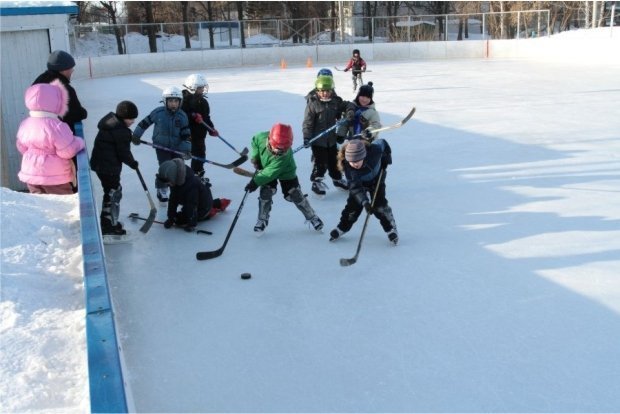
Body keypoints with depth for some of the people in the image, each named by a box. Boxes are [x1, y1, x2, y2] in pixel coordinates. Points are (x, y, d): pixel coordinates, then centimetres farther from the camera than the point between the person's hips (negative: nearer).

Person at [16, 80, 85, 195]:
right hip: (55, 176, -7)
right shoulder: (56, 126, -23)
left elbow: (21, 147, 14)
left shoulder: (25, 124, 2)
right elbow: (67, 151, -20)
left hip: (31, 173, 7)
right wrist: (78, 142, -2)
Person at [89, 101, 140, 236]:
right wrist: (133, 163, 1)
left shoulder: (109, 121, 11)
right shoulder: (122, 132, -20)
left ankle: (107, 221, 30)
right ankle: (109, 225, 4)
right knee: (114, 193, -1)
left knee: (111, 192, 20)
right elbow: (124, 153, -15)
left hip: (99, 163, 10)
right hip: (109, 167, -10)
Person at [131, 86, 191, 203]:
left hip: (177, 147, 3)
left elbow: (186, 135, -8)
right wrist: (136, 136, 2)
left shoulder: (182, 116, -10)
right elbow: (145, 123, -2)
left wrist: (187, 149, -18)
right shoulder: (158, 112, -14)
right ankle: (162, 190, 8)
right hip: (161, 146, -3)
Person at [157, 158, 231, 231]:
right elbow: (173, 201, -6)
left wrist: (191, 224, -32)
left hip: (203, 205, -9)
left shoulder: (191, 185, -39)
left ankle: (209, 213, -2)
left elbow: (191, 205, -36)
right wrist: (170, 218, -8)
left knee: (179, 220, -11)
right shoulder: (175, 182, -11)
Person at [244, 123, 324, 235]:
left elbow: (271, 173, -39)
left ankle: (312, 216, 17)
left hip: (286, 173, -3)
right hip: (264, 168, 3)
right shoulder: (262, 137, -31)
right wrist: (255, 157, -13)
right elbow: (254, 141, -5)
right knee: (265, 193, -13)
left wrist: (255, 182, -40)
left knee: (295, 195, -4)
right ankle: (262, 220, 6)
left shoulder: (285, 155, -41)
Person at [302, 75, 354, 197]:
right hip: (317, 140, -5)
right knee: (321, 163, -2)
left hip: (332, 138, 5)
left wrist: (350, 111, -8)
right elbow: (307, 122, -15)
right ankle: (316, 182, 16)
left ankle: (337, 179, 38)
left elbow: (347, 105, 14)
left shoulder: (336, 101, -1)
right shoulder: (312, 103, -15)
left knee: (334, 160, 19)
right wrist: (306, 137, -20)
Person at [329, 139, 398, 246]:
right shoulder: (347, 166, -37)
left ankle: (391, 229, 9)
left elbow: (383, 143, -12)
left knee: (379, 205, -9)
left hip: (376, 179, 0)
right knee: (353, 205, -3)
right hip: (358, 182, 0)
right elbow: (355, 187, -42)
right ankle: (342, 227, 19)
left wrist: (386, 158, -15)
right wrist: (364, 202, -52)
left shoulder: (374, 150, -38)